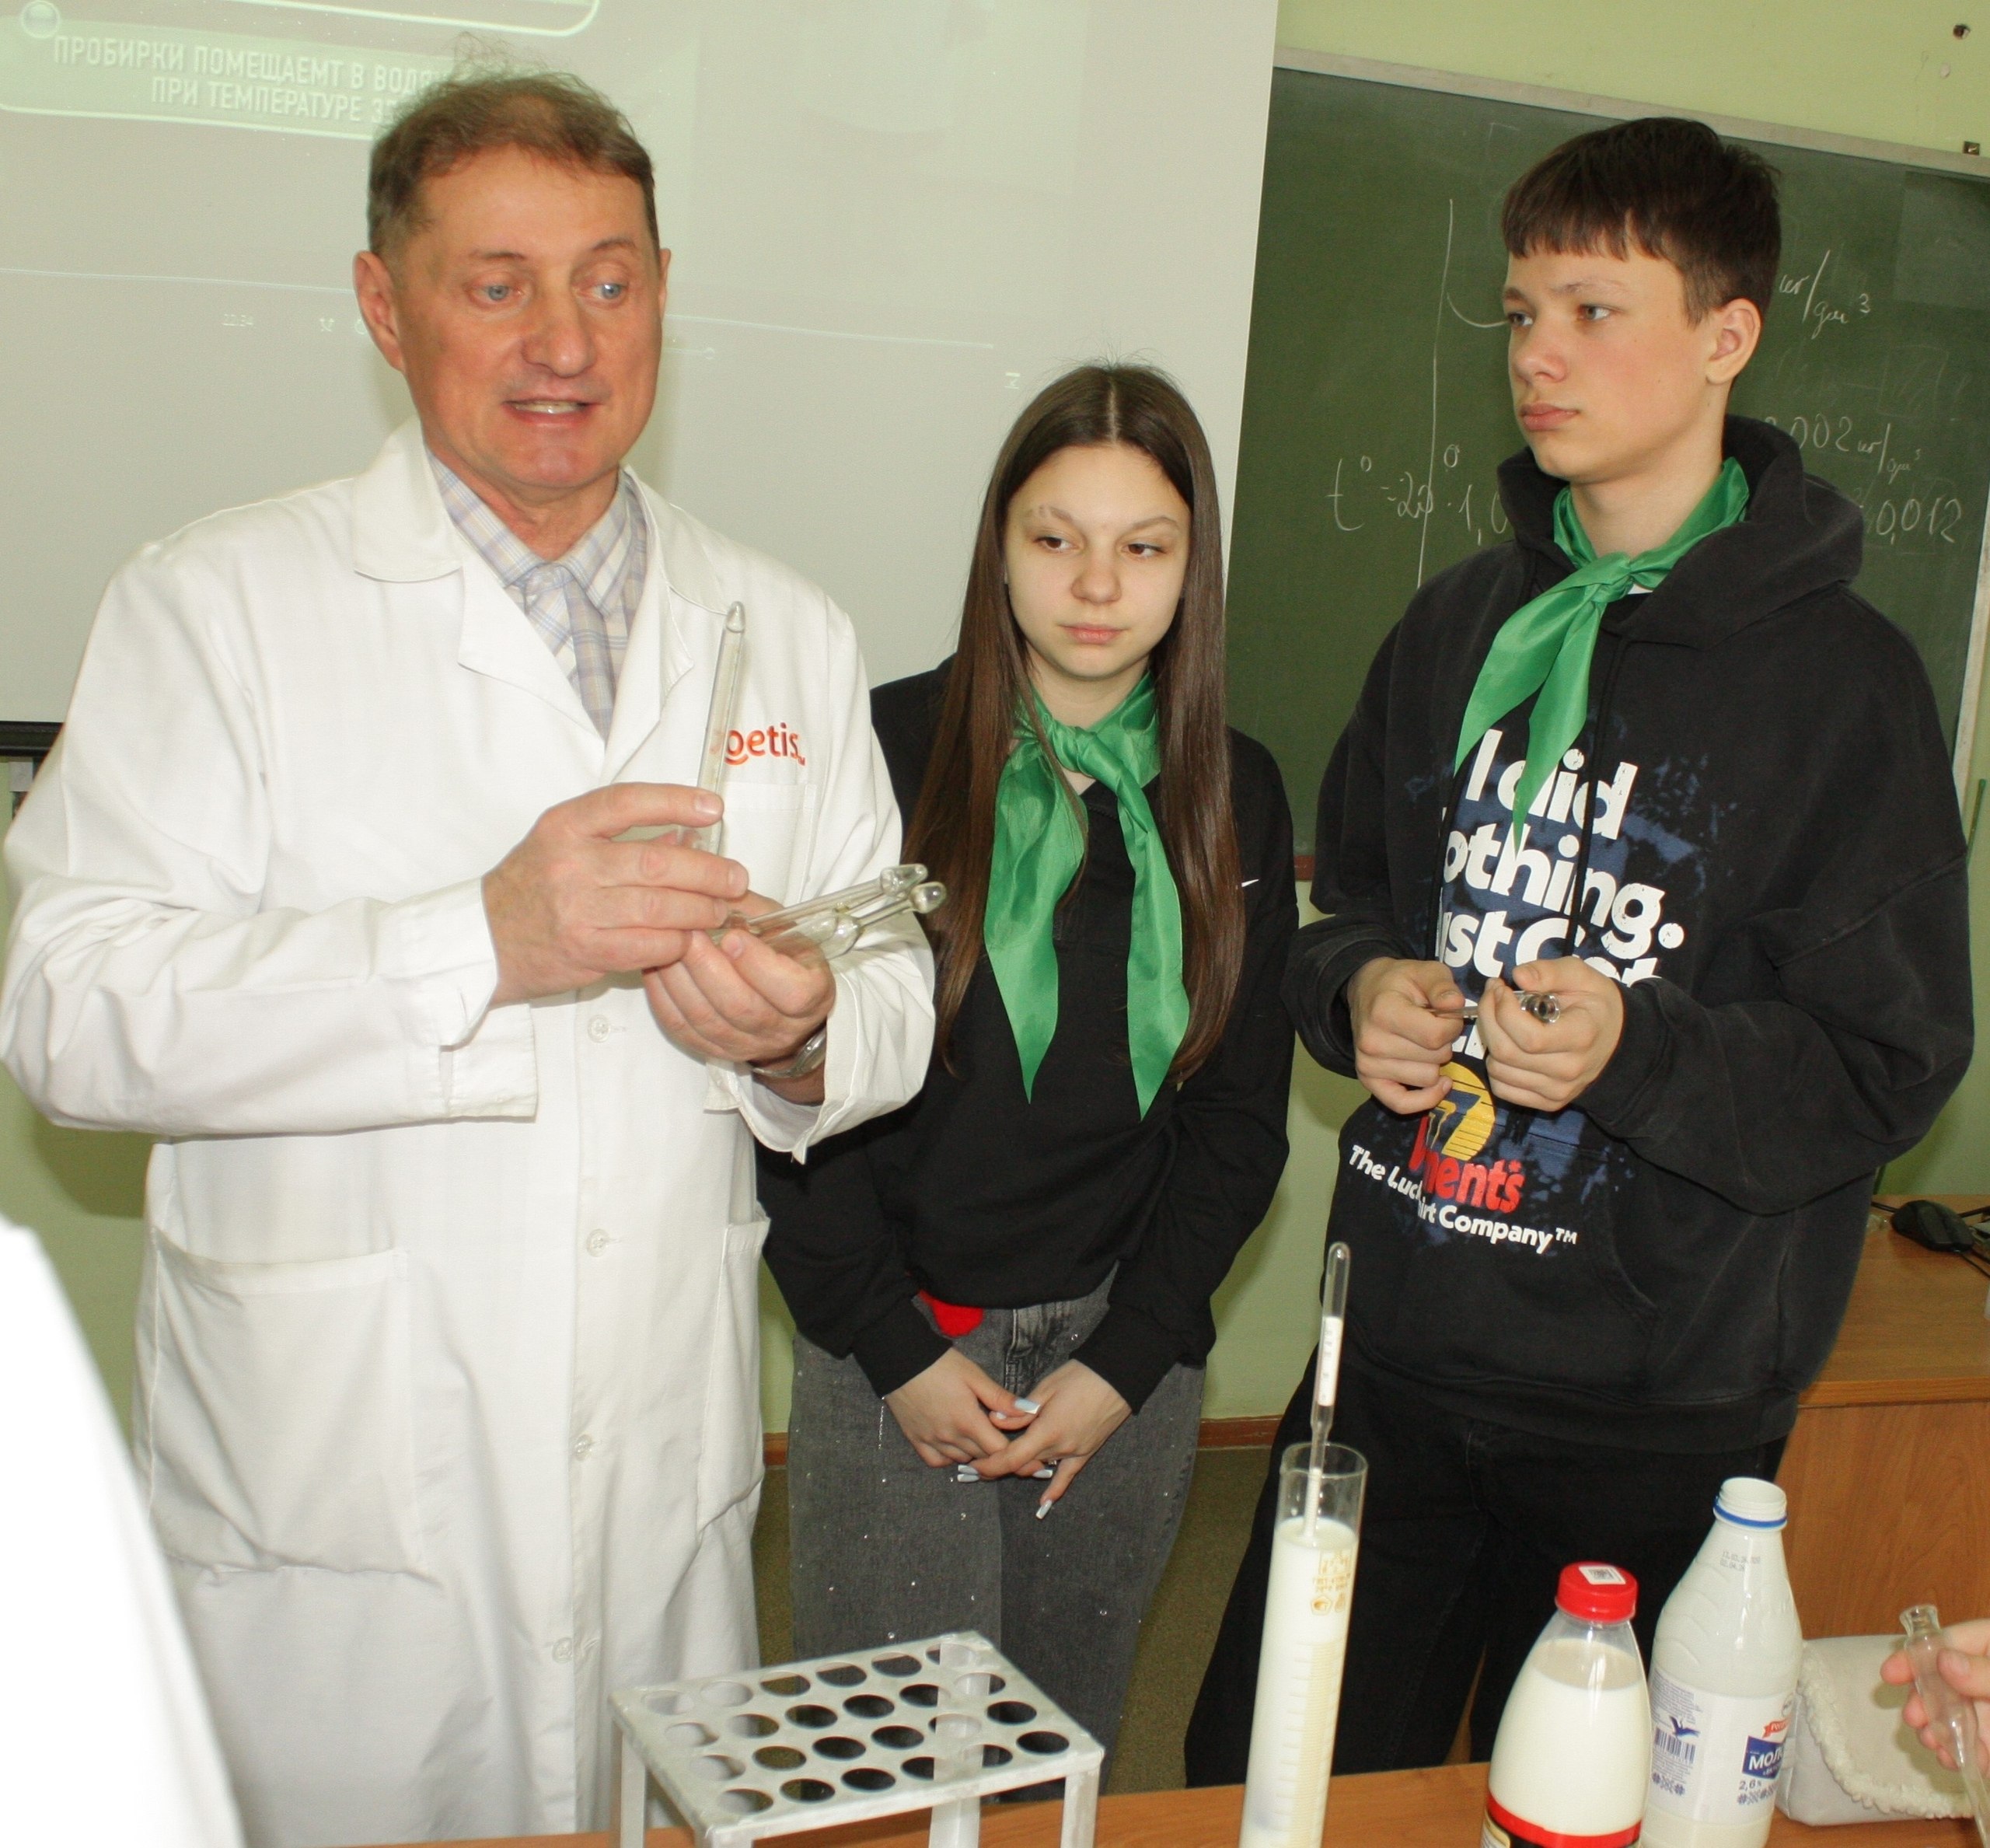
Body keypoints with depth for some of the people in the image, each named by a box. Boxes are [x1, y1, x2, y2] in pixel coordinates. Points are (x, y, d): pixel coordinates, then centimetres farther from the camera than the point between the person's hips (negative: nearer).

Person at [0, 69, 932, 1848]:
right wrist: (481, 944, -25)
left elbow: (897, 989, 9)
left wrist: (802, 1035, -14)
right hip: (330, 1499, -3)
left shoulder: (789, 634, 8)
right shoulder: (218, 602, -4)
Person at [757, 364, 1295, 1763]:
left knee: (1068, 1743, 14)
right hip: (893, 1348, -2)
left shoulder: (1234, 799, 4)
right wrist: (895, 1346, -9)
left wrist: (1124, 1361, -2)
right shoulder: (890, 753, -6)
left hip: (1127, 1351, 3)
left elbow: (1240, 1114, 5)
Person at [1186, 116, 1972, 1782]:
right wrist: (1363, 991, -4)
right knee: (1264, 1779, 14)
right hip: (1397, 1347, 5)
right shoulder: (1463, 625, 8)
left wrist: (1635, 1052, -25)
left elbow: (1892, 1066, -9)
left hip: (1653, 1411, -4)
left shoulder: (1838, 676, -8)